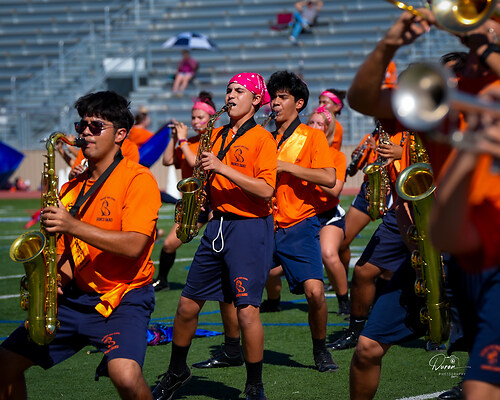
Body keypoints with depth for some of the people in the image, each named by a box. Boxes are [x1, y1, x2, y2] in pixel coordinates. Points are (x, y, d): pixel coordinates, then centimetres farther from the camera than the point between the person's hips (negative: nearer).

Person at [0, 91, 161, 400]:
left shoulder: (137, 179, -8)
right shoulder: (75, 186, 13)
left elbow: (133, 246, -21)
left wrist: (74, 226, -25)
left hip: (123, 297, -7)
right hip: (74, 297, 7)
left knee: (125, 374, -33)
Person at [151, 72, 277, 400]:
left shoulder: (262, 138, -6)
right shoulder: (218, 135, 13)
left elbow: (265, 190, -17)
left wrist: (222, 168, -20)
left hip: (250, 228, -6)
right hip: (217, 226, 7)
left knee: (247, 310, -12)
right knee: (188, 305, 10)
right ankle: (177, 372, 30)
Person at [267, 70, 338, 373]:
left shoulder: (312, 137, 0)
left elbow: (329, 178, -14)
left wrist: (284, 166, -17)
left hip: (299, 226, -4)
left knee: (314, 291, -19)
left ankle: (320, 350, 4)